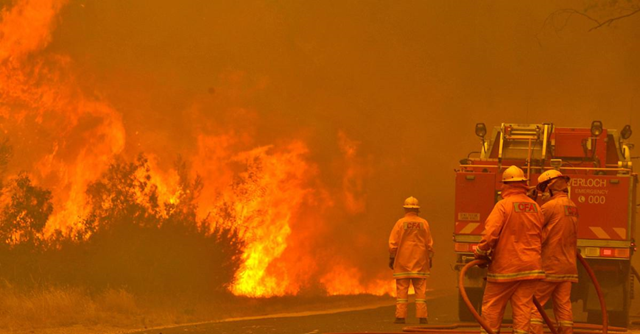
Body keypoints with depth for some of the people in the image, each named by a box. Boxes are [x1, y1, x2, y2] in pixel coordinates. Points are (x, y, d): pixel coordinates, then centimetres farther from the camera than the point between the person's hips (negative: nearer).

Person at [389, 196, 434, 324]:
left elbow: (393, 243, -5)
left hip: (403, 262, -1)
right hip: (420, 263, 1)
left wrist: (391, 258, 5)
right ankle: (422, 316, -1)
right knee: (420, 290, 3)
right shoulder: (424, 223, 0)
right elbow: (429, 245, 4)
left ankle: (400, 316, -2)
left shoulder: (400, 223, -5)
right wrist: (430, 259, 14)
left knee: (402, 290, 1)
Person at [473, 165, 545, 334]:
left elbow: (490, 234, -18)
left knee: (492, 307, 5)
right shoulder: (535, 207, 6)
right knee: (523, 307, 4)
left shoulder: (503, 206, -11)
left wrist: (480, 253, -3)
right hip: (530, 267, 5)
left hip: (505, 267, -5)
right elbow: (540, 237, 11)